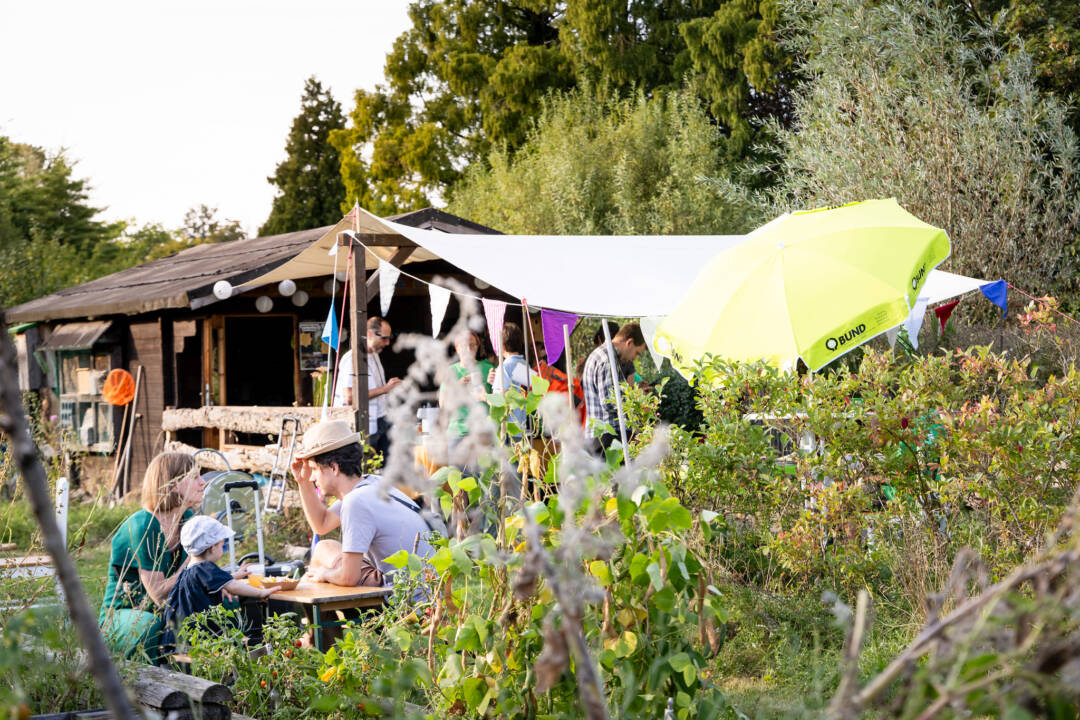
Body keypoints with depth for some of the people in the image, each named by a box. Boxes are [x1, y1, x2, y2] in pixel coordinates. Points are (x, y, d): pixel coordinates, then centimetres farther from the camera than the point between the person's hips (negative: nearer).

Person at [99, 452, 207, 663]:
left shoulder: (186, 519, 4)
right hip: (121, 616, -7)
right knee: (157, 628, -38)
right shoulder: (143, 526, -21)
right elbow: (160, 595, -23)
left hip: (166, 614, 7)